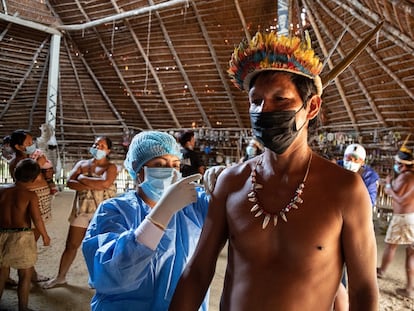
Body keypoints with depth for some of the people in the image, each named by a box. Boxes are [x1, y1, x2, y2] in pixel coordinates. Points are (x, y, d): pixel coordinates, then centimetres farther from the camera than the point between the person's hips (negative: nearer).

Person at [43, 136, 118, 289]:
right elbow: (70, 182, -7)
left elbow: (105, 183, -24)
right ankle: (60, 277, 28)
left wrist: (83, 178, -13)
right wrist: (94, 185, -18)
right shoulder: (81, 164, 7)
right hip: (81, 210, 3)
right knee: (71, 245, 11)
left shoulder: (110, 167, -4)